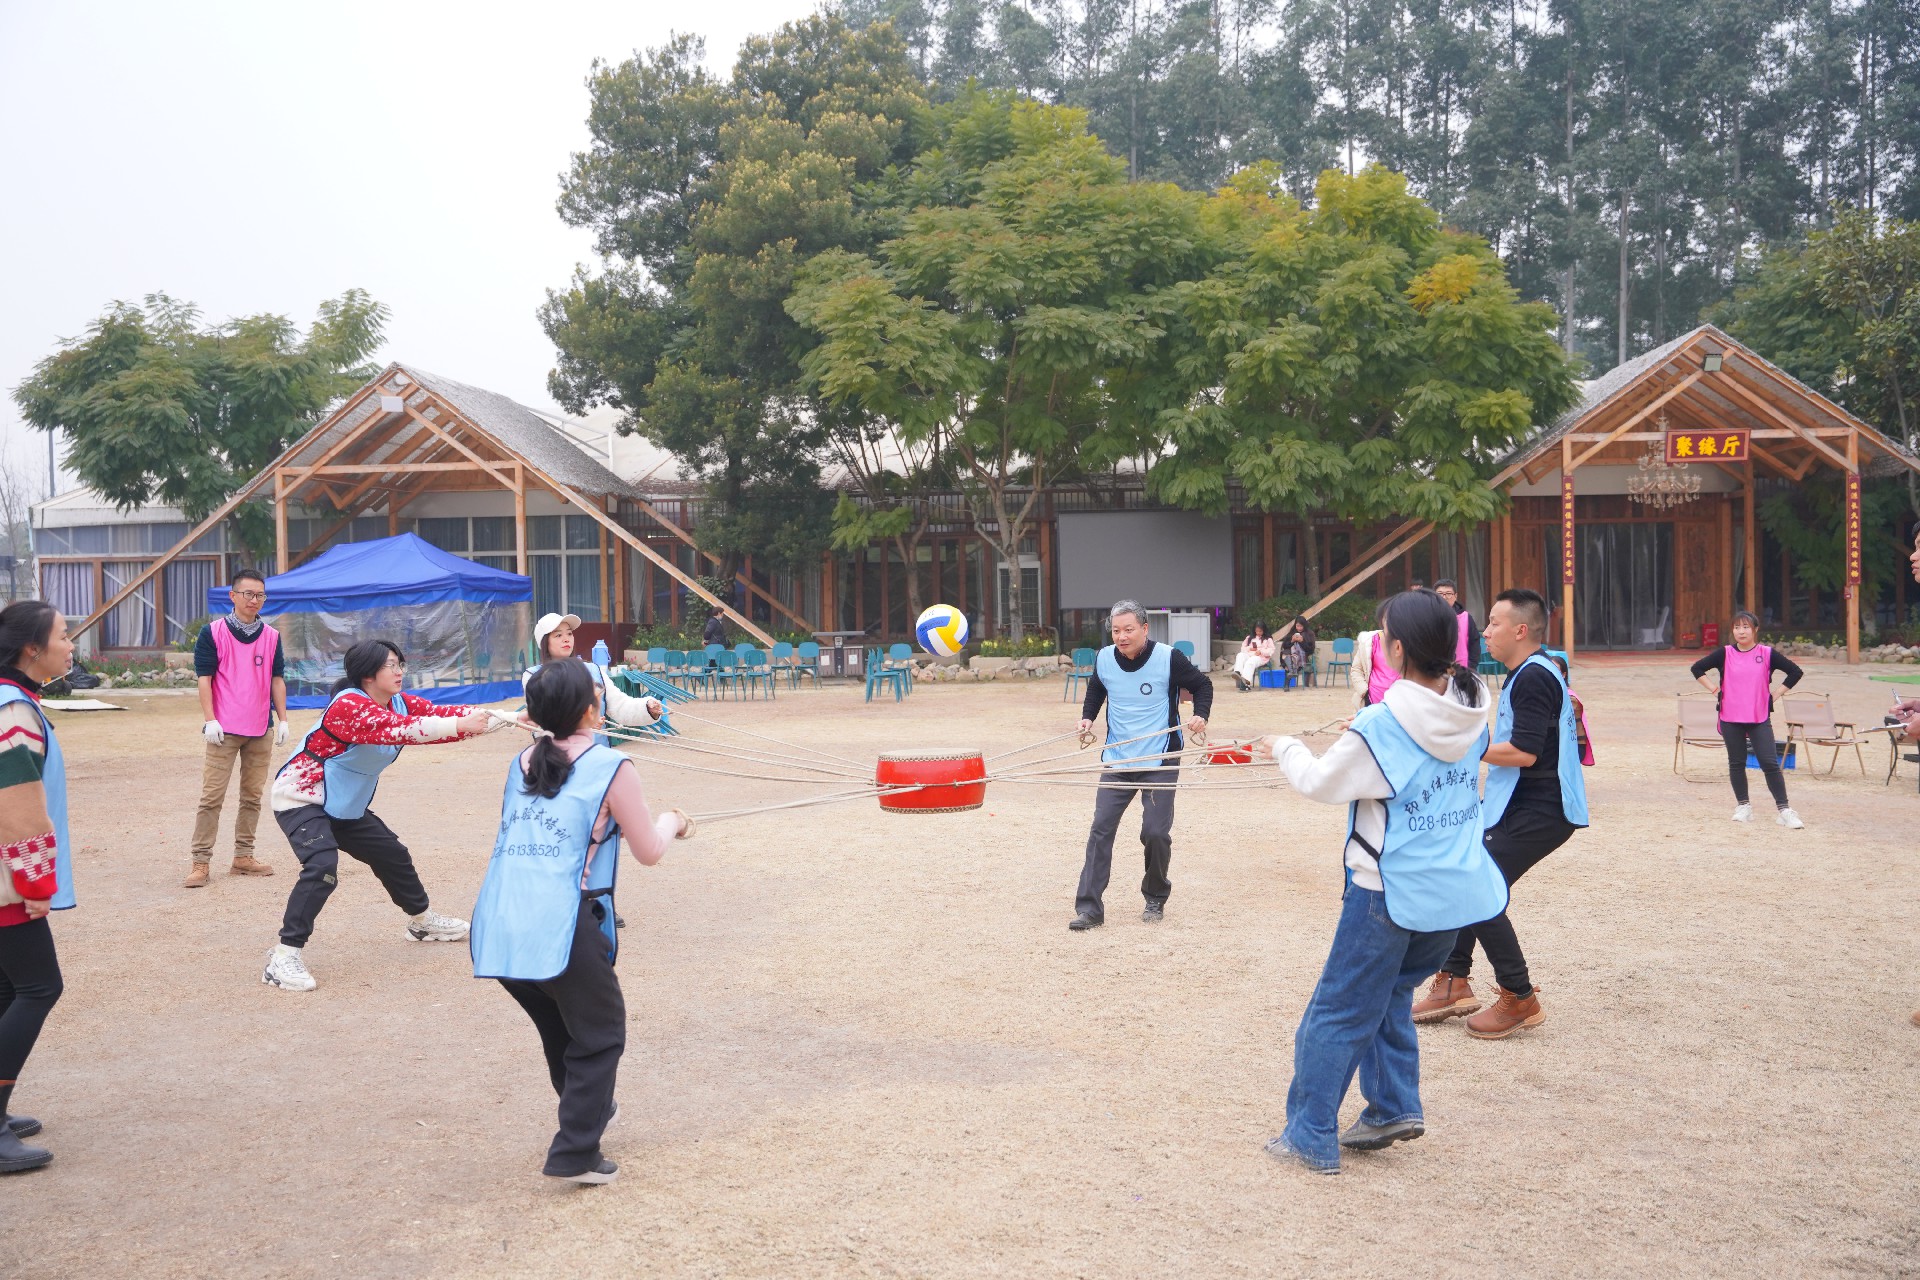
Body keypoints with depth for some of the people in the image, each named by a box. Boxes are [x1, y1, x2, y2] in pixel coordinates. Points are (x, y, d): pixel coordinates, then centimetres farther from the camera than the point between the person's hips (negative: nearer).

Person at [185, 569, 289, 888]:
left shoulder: (272, 636, 8)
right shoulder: (213, 632, -2)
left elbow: (277, 680, 11)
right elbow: (204, 678, -4)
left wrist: (282, 720, 5)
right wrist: (210, 720, -11)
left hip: (261, 730, 4)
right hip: (224, 730, -4)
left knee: (252, 796, 9)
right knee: (212, 796, -5)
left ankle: (243, 857, 17)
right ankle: (200, 861, -1)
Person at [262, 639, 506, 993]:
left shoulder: (399, 703, -3)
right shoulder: (348, 705, -29)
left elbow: (439, 713, -11)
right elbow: (400, 729, -42)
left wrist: (505, 718, -23)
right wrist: (460, 726, -48)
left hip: (344, 806, 9)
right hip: (301, 799, -9)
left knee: (392, 855, 18)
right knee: (322, 867, -29)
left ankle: (422, 921, 42)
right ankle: (284, 957, -23)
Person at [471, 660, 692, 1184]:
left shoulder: (523, 763, 14)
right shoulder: (610, 767, -3)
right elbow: (649, 851, 5)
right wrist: (671, 822, 24)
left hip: (496, 927, 6)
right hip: (559, 928, -6)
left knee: (560, 1030, 26)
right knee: (600, 1035, 11)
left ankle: (588, 1113, 43)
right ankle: (575, 1154, 6)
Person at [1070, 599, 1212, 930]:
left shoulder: (1168, 658, -11)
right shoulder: (1103, 659, -1)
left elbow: (1202, 685, 3)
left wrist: (1201, 715, -14)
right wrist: (1087, 717, 4)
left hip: (1160, 762, -3)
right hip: (1116, 760, 3)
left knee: (1156, 833, -4)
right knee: (1101, 830, -5)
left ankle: (1156, 899, 21)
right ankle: (1089, 908, -2)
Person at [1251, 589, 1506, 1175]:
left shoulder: (1380, 728, -20)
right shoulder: (1471, 714, -1)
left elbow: (1321, 782, -5)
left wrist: (1285, 749, 13)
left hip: (1392, 894, -6)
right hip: (1458, 891, 7)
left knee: (1337, 1013, 5)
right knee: (1392, 994, 24)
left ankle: (1310, 1137, 12)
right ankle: (1394, 1109, 24)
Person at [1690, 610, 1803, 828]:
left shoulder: (1767, 653, -1)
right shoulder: (1725, 654, 1)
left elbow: (1795, 671, 5)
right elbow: (1698, 668, 8)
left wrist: (1775, 694, 0)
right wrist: (1714, 690, 1)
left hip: (1760, 719, -1)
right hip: (1731, 719, 1)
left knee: (1770, 763, -7)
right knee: (1736, 763, 9)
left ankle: (1784, 810, -2)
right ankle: (1743, 807, 21)